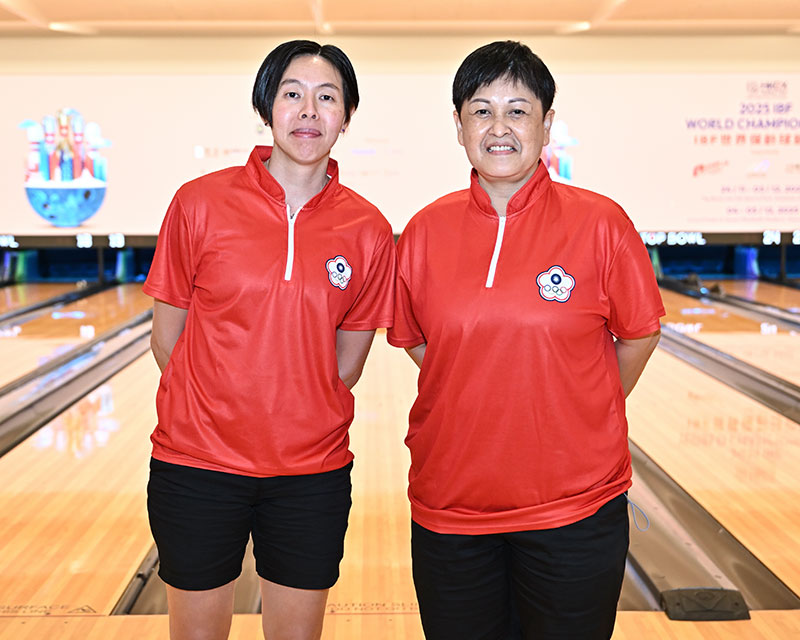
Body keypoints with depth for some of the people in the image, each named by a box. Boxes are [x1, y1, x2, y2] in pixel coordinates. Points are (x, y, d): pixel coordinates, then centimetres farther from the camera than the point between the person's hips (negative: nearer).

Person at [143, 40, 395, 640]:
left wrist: (291, 420, 2)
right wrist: (221, 412, 5)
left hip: (312, 474, 1)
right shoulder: (200, 203, -7)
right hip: (197, 466, -1)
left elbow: (345, 365, 3)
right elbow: (167, 339, 0)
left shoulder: (368, 231, -4)